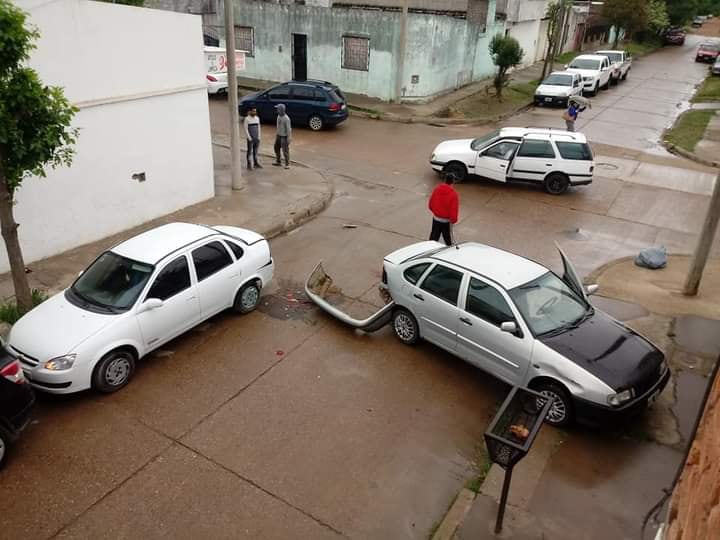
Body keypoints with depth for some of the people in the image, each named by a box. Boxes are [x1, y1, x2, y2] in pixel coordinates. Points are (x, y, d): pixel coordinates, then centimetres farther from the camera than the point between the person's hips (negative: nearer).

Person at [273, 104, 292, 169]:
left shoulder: (286, 118, -22)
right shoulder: (279, 116, 3)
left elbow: (288, 128, -20)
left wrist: (289, 138, -20)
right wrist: (277, 134, 18)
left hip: (284, 136, -9)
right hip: (278, 135, 9)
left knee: (285, 150, -3)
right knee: (276, 148, 17)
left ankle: (287, 164, 8)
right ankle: (278, 162, 30)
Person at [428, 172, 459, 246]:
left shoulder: (436, 189, -5)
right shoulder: (453, 194, -20)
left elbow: (430, 204, 5)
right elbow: (454, 210, -20)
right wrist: (453, 220, -4)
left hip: (436, 218, 4)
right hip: (446, 221, -4)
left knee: (433, 238, 14)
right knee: (448, 239, 11)